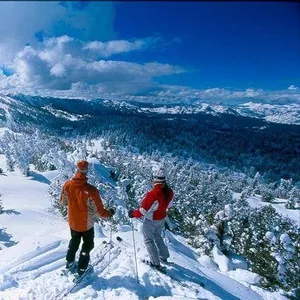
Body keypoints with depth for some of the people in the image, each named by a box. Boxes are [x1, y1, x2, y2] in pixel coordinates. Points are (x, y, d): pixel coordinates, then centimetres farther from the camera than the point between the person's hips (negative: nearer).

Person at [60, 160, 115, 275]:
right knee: (87, 245, 22)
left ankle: (69, 262, 50)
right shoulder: (91, 190, -33)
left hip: (72, 222, 5)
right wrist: (110, 213, -4)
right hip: (86, 224, -4)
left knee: (74, 241, 32)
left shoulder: (67, 185, -18)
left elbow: (63, 201, 2)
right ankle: (81, 269, 34)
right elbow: (100, 211, -23)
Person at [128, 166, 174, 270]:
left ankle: (155, 263, 25)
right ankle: (164, 257, 42)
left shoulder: (152, 194, -37)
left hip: (150, 221, -6)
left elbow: (144, 211, -27)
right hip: (162, 219, 6)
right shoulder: (169, 192, -16)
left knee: (148, 240, 17)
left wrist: (133, 213, -9)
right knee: (158, 237, 29)